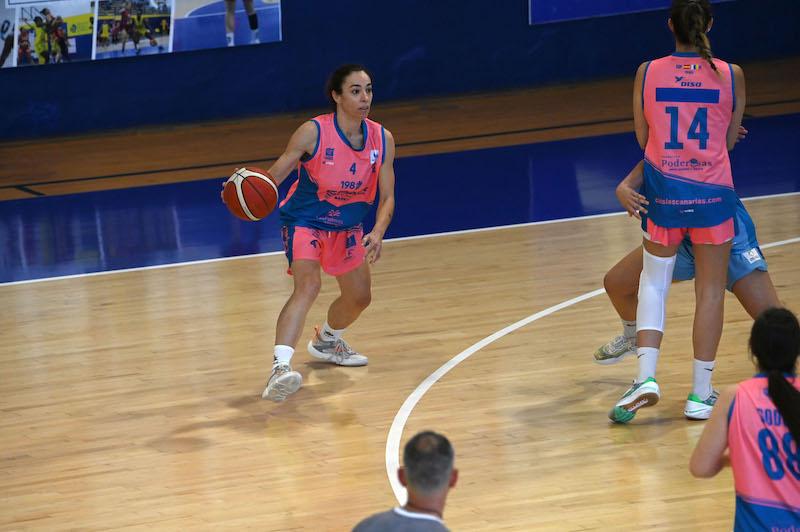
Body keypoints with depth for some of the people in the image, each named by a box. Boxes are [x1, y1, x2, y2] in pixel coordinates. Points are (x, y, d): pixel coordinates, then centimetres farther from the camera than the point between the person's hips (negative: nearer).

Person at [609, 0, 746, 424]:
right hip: (712, 193, -1)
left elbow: (643, 138, 7)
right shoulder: (730, 75, -6)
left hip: (663, 192, 1)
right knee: (710, 291, 10)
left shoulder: (648, 73, -4)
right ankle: (701, 394, 14)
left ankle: (646, 376, 2)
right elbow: (729, 141, 5)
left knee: (654, 280, 18)